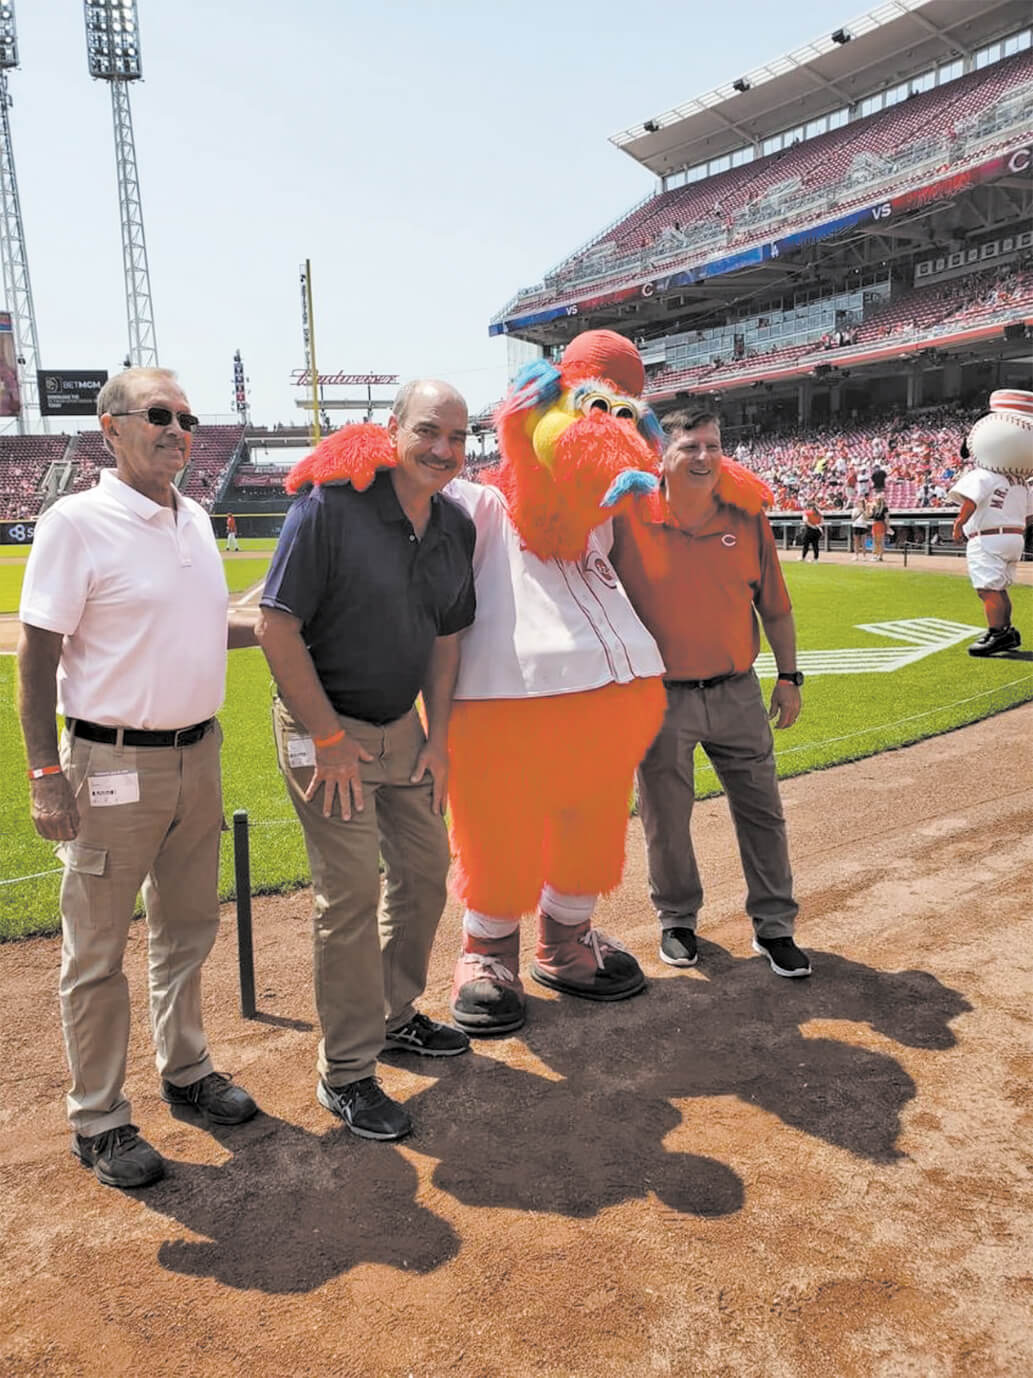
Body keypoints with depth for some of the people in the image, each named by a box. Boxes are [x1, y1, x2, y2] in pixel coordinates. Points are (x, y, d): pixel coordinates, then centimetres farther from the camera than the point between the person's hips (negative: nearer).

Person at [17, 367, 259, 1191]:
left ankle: (186, 1069, 38)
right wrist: (47, 774, -16)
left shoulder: (195, 519, 8)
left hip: (197, 752, 7)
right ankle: (99, 1120, 22)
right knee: (98, 951, 6)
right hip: (112, 763, -7)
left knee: (187, 928, 19)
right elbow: (38, 652, -12)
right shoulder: (78, 522, -12)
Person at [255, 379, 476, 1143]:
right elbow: (277, 628, -20)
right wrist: (330, 738, -17)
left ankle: (395, 1015, 36)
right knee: (352, 894, -5)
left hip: (403, 723, 7)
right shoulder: (331, 506, -20)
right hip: (326, 726, -7)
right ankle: (346, 1074, 13)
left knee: (426, 866, 15)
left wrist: (438, 735, 6)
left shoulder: (457, 526, 1)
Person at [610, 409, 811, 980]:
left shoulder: (747, 519, -1)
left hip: (737, 693, 2)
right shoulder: (631, 520, -9)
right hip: (661, 698, -2)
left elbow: (775, 607, 6)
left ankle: (774, 926, 27)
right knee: (666, 820, 11)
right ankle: (676, 920, 34)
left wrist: (788, 678, 6)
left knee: (762, 812, 10)